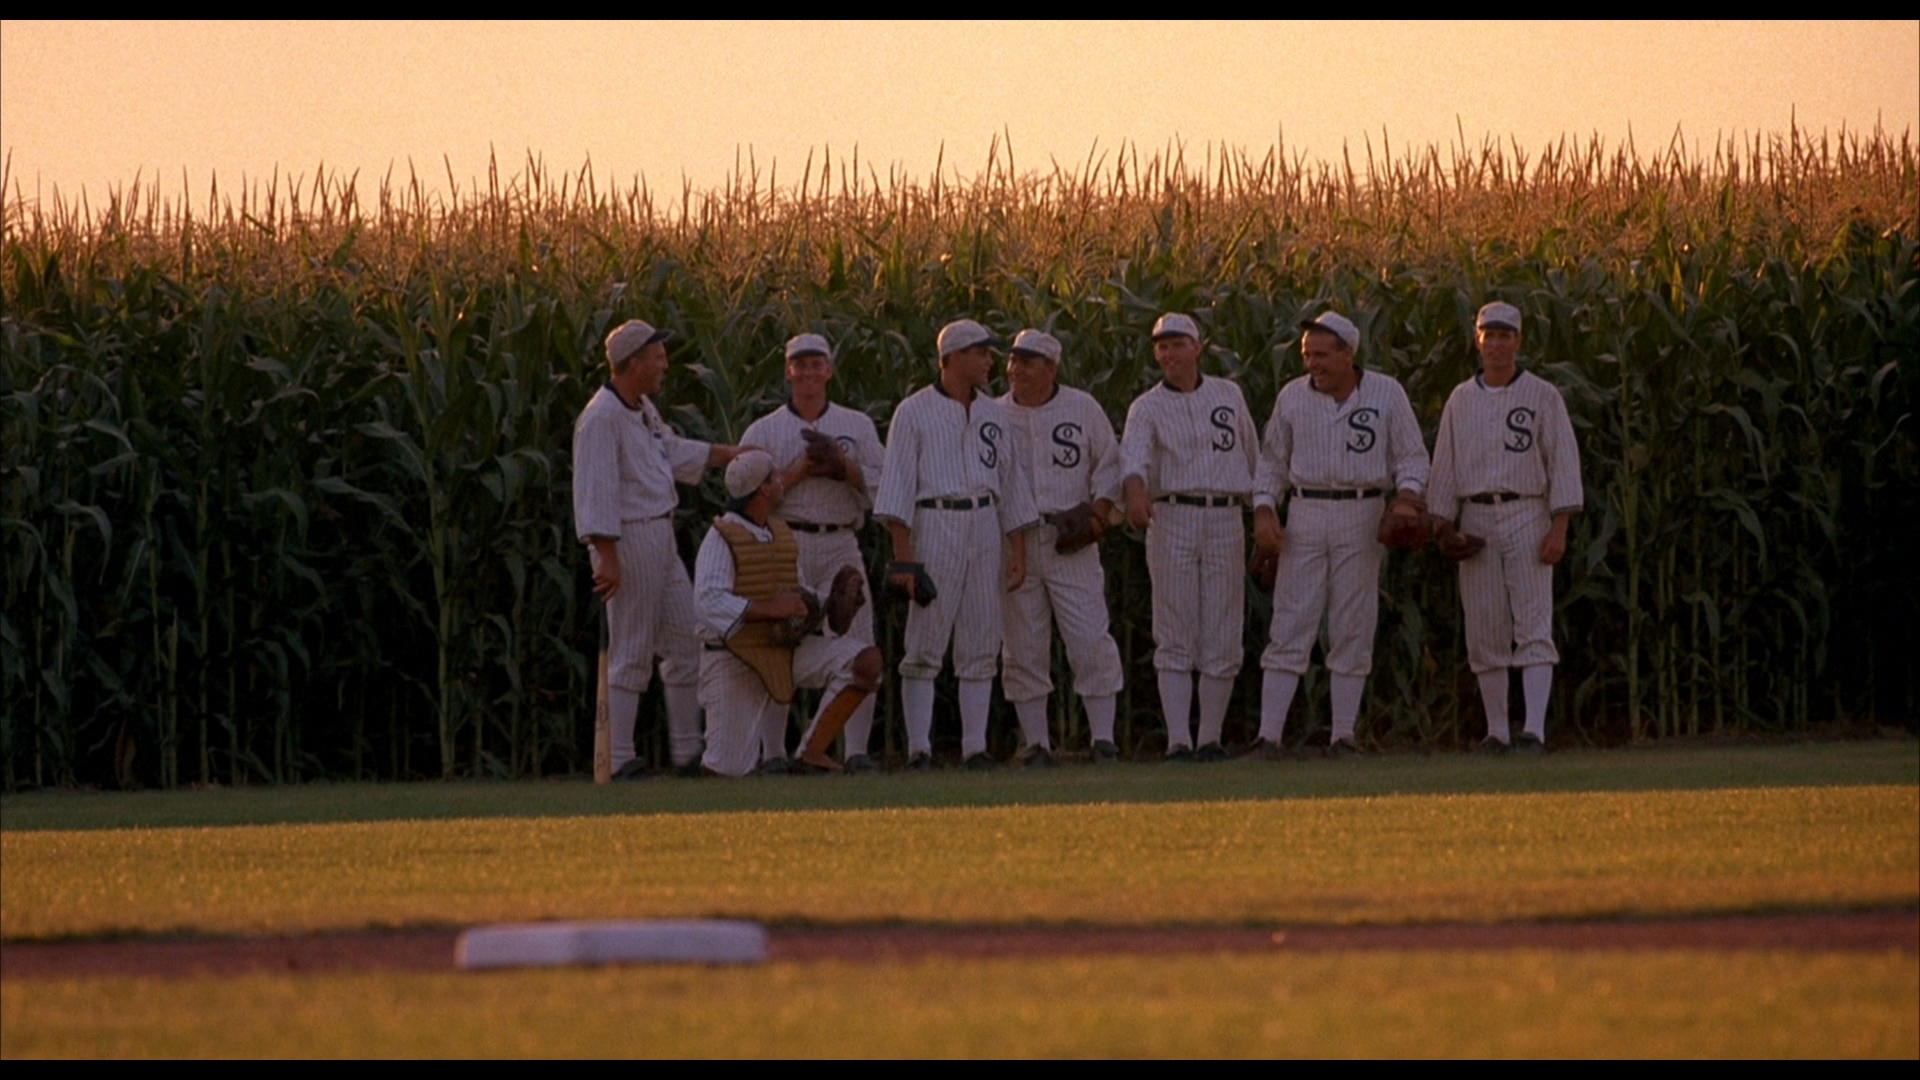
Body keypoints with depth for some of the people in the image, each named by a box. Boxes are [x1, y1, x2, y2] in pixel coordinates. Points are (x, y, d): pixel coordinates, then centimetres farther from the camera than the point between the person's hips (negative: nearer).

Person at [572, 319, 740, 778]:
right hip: (628, 541, -10)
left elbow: (675, 451, 31)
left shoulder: (644, 411, 13)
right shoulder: (601, 419, -18)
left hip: (662, 540, 10)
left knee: (685, 641, 12)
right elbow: (595, 493, -23)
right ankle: (620, 757, -3)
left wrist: (731, 454, 32)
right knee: (631, 653, -7)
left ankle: (687, 752, 19)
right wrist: (607, 558, -27)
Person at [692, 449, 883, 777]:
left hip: (787, 648, 6)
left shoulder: (783, 534, 12)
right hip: (736, 657, -6)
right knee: (731, 768, -12)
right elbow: (708, 601, -24)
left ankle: (813, 751, -7)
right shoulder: (722, 538, -12)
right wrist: (768, 609, -31)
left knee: (866, 661, -13)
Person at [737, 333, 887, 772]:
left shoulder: (857, 426, 13)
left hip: (841, 545, 1)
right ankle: (773, 752, 2)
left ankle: (857, 749, -5)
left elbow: (881, 486, 3)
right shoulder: (763, 431, 8)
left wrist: (839, 460, -11)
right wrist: (802, 469, -10)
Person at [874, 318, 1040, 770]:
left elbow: (1011, 483, 18)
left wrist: (1018, 548, 10)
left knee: (981, 645, 4)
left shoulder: (993, 414, 15)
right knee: (924, 644, -6)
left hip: (985, 529, 5)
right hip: (934, 525, -5)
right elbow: (897, 483, -6)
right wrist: (902, 554, -15)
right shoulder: (914, 412, -1)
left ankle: (975, 746, 6)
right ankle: (918, 747, -5)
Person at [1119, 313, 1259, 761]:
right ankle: (1178, 740, -8)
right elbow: (1133, 453, -18)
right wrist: (1136, 494, -39)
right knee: (1175, 639, -6)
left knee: (1222, 638, 1)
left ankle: (1210, 739, 8)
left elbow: (1252, 454, 19)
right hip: (1172, 518, -2)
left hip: (1226, 520, 2)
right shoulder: (1147, 408, 2)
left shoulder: (1229, 395, 13)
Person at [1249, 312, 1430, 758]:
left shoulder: (1386, 394, 1)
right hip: (1304, 515, 1)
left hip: (1361, 517, -1)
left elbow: (1411, 455, 5)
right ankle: (1268, 734, -8)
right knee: (1290, 625, -5)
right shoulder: (1291, 397, 6)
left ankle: (1343, 734, 6)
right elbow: (1272, 460, 13)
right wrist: (1264, 512, 0)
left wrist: (1406, 497, -12)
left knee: (1353, 629, 1)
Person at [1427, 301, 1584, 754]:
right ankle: (1496, 730, 8)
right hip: (1475, 520, 4)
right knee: (1484, 630, 3)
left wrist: (1559, 527, -11)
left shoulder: (1542, 396, 2)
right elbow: (1445, 467, 13)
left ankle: (1535, 729, -18)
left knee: (1534, 626, -11)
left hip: (1526, 517, -4)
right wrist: (1443, 529, 4)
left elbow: (1563, 461, -2)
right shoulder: (1461, 400, 12)